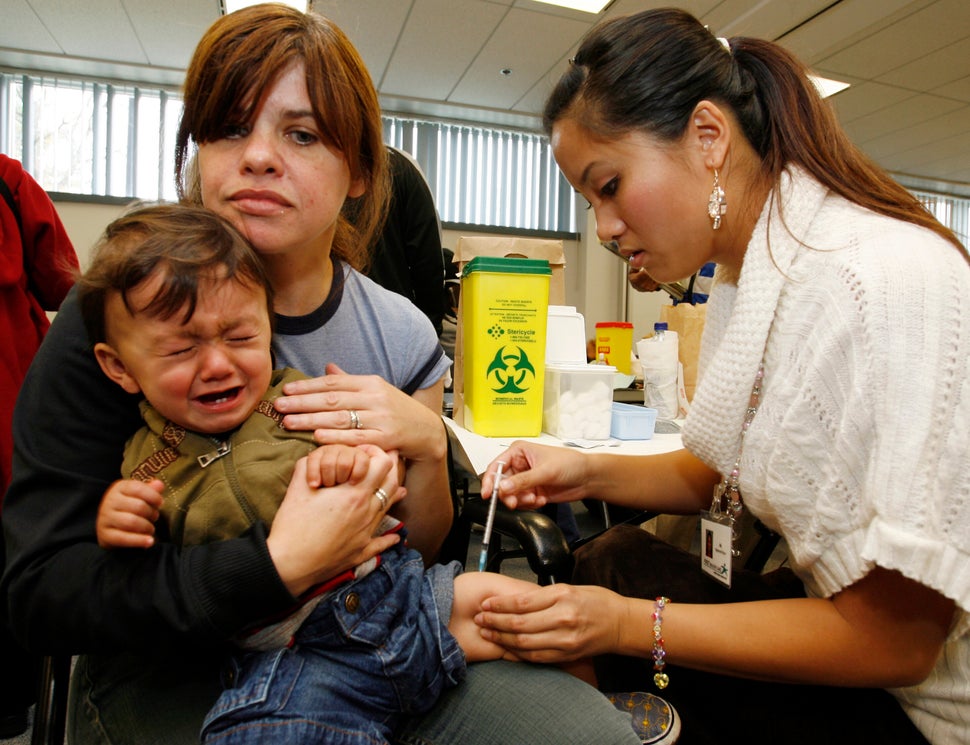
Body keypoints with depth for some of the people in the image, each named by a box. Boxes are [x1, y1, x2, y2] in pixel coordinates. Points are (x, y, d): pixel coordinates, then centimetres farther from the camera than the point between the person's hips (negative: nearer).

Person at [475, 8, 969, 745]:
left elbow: (890, 640, -24)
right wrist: (592, 473, -7)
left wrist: (630, 626, -21)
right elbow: (723, 474, 9)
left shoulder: (883, 284, -29)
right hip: (850, 617, 7)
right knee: (611, 562, 3)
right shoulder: (745, 277, -1)